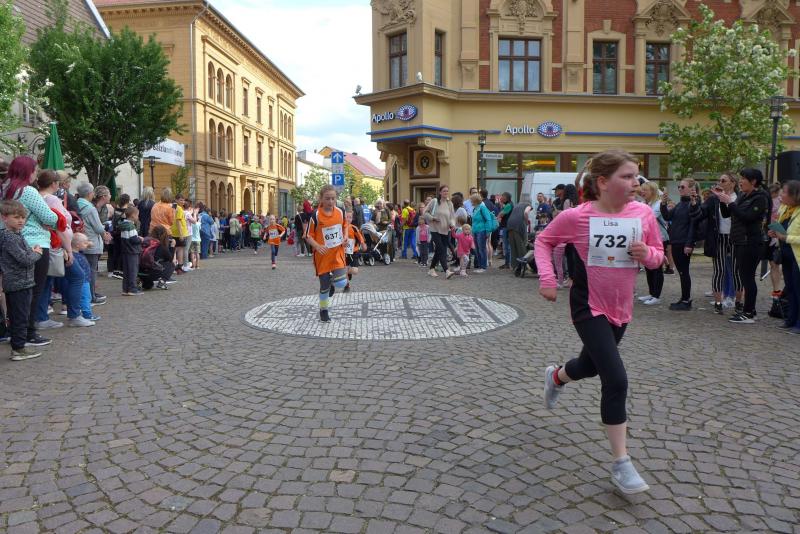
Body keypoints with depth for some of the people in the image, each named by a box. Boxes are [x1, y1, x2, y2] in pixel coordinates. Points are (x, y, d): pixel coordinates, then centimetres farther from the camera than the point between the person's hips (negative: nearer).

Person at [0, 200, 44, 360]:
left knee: (15, 317, 16)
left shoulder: (15, 234, 12)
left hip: (13, 284, 10)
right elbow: (24, 259, -22)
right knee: (20, 317, -3)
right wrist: (36, 253, -6)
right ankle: (19, 349, 4)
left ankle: (17, 346, 26)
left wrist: (32, 251, 2)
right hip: (20, 284, -10)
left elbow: (24, 252, 19)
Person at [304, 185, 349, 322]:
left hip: (338, 253, 2)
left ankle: (332, 283, 25)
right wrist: (317, 246, -24)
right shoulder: (315, 215, -13)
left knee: (341, 283, -12)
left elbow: (345, 225, 18)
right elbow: (308, 236, -7)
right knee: (324, 286, 7)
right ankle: (324, 310, 30)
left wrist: (345, 238, 0)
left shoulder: (340, 212, -2)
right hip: (323, 255, -2)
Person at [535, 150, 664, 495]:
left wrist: (647, 254, -18)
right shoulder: (577, 217, -17)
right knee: (616, 380, -13)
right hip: (589, 307, -5)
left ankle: (555, 377, 60)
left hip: (621, 307, 5)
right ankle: (621, 465, 0)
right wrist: (547, 279, -13)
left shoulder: (643, 214, -7)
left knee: (592, 365, 24)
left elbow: (657, 256, 5)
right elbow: (543, 241, -1)